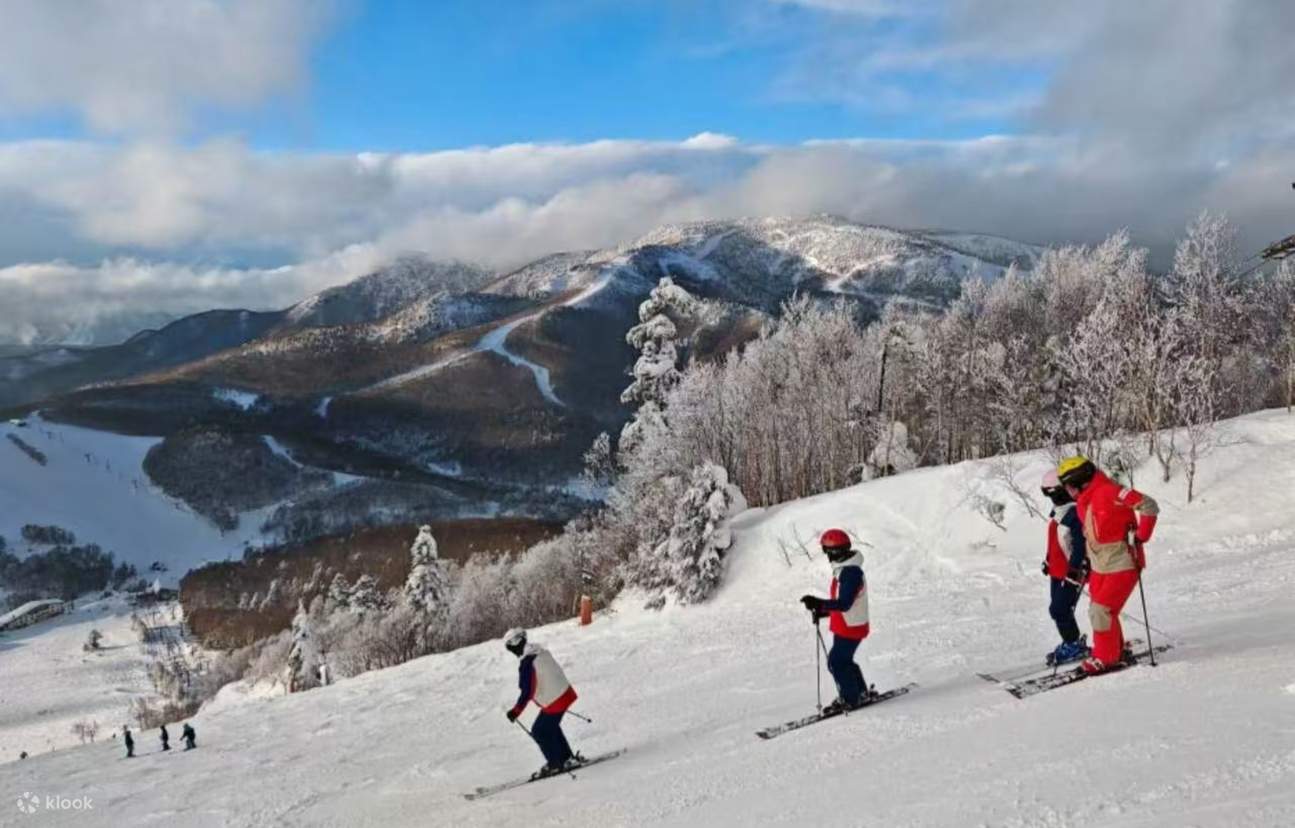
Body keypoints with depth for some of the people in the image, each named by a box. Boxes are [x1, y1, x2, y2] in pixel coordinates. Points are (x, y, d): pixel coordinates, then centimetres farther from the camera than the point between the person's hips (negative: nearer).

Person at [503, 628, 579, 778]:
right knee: (551, 727, 26)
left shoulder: (526, 664, -22)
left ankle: (556, 763, 17)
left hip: (554, 702, -9)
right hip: (566, 693, 9)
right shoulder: (542, 652, 4)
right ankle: (568, 758, 34)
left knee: (538, 732, 8)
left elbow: (527, 693, -23)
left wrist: (515, 712, -13)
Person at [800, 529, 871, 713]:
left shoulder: (850, 572, -24)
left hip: (850, 628, -10)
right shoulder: (844, 568, 8)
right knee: (843, 660, 20)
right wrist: (822, 610, 9)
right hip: (844, 626, 10)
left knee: (836, 662, -4)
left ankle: (850, 699, 9)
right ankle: (860, 693, 33)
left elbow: (844, 603, -30)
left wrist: (818, 603, -35)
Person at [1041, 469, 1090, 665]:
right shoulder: (1057, 512, 11)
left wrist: (1075, 568, -24)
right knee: (1060, 610, 15)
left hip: (1072, 572, -9)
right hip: (1057, 571, 10)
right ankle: (1071, 643, 28)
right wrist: (1049, 561, 28)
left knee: (1059, 610, -9)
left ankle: (1074, 645, 6)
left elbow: (1081, 544, -22)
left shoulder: (1075, 513, -19)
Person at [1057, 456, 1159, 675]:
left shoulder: (1108, 491, -22)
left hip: (1122, 564, -9)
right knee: (1098, 610, 12)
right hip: (1100, 566, 9)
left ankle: (1105, 658, 3)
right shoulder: (1083, 502, 7)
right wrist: (1089, 558, 19)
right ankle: (1116, 652, 29)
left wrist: (1140, 537, -18)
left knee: (1101, 610, -11)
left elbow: (1149, 506, -22)